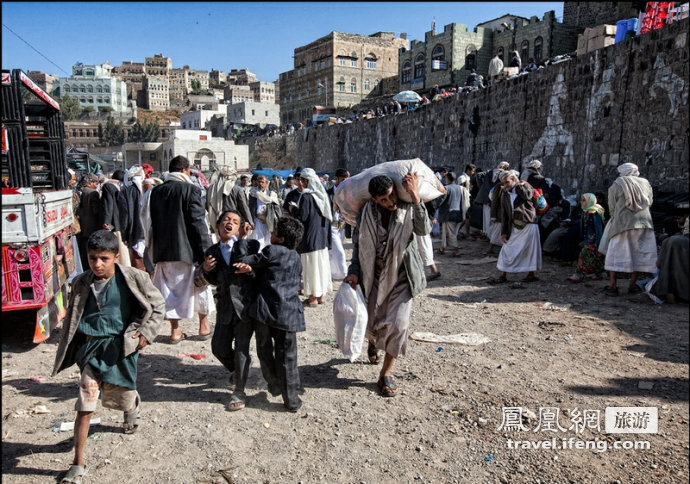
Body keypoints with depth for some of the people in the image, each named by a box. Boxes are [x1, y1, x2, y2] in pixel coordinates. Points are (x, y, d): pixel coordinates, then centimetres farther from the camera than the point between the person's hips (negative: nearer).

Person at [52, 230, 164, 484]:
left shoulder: (133, 278, -9)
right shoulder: (81, 283, 0)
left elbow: (158, 304, 2)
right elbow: (72, 319, 12)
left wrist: (146, 332, -6)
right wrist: (68, 351, 13)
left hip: (121, 347, -1)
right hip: (90, 347, 1)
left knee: (123, 396, 19)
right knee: (85, 407, -4)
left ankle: (134, 408, 57)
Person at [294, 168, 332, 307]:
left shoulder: (306, 197, -17)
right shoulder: (322, 195, 8)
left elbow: (301, 217, -19)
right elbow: (328, 217, 13)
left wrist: (293, 209, -2)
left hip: (310, 237, -8)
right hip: (322, 237, 8)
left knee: (311, 265, 0)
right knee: (321, 263, 13)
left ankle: (312, 298, 7)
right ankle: (321, 295, 23)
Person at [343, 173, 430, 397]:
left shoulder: (407, 208, -12)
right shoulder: (365, 214, -8)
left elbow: (424, 229, -30)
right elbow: (358, 244, 3)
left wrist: (415, 197, -36)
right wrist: (354, 272, -5)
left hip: (402, 276, -2)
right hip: (375, 276, 2)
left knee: (398, 324, -12)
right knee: (371, 324, 13)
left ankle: (385, 374, 7)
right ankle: (373, 341, 54)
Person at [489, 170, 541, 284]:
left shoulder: (525, 186, -1)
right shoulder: (504, 195, 9)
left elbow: (527, 196, -25)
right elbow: (504, 215, 8)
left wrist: (518, 185, -13)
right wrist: (504, 231, 3)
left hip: (528, 225, -4)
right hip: (514, 227, 4)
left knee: (531, 250, 2)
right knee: (507, 250, 1)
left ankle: (531, 274, 16)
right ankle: (502, 276, 7)